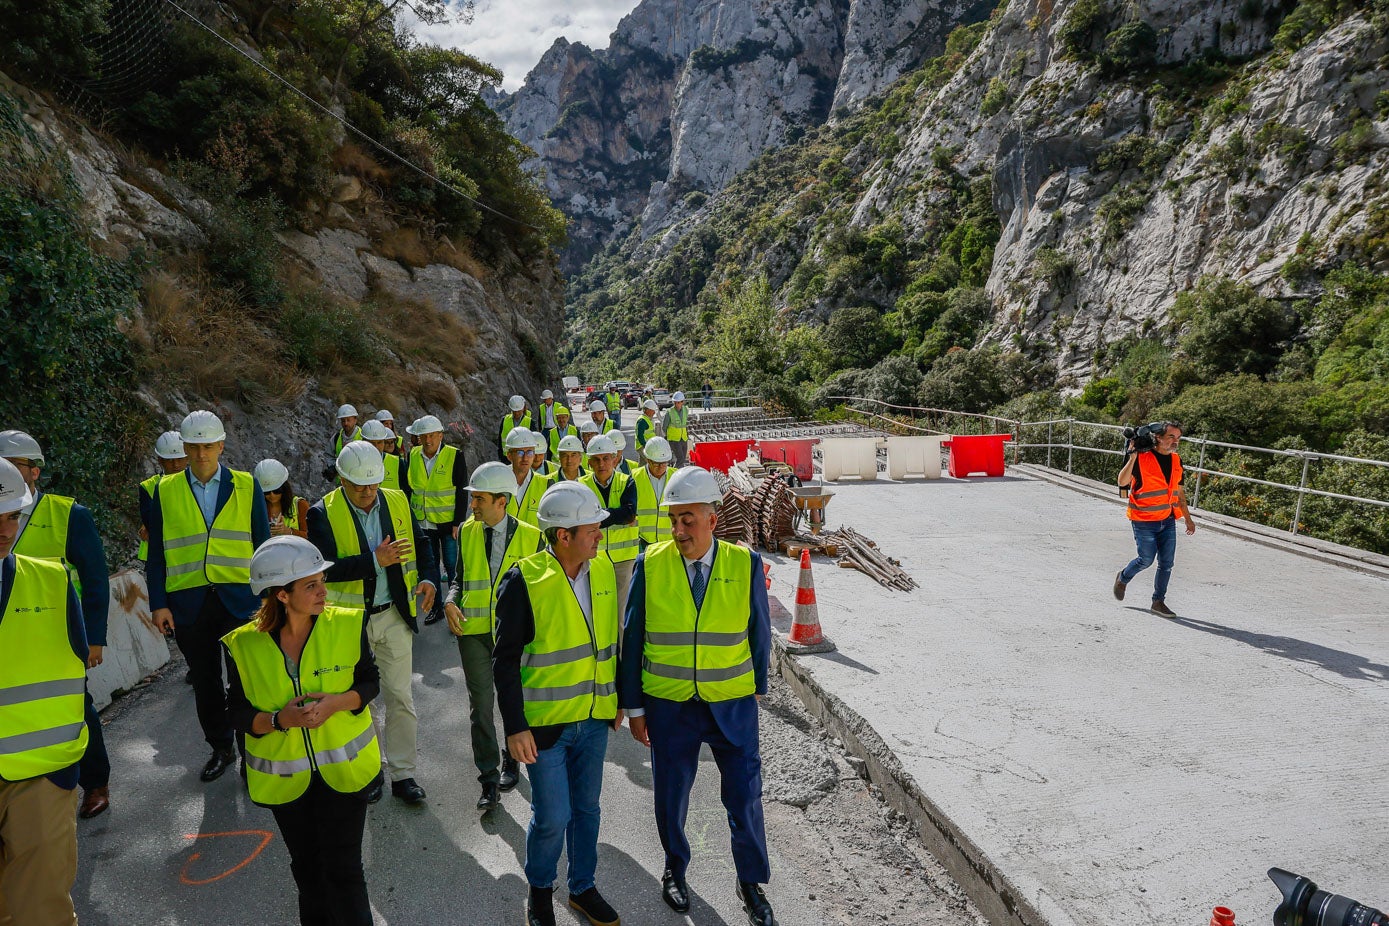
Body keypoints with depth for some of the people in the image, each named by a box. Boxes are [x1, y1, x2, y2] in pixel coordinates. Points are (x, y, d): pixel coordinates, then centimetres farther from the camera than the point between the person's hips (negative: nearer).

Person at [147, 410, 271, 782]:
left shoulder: (247, 486, 1)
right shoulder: (165, 490, 4)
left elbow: (262, 545, 4)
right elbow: (157, 553, 6)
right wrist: (158, 604, 0)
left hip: (239, 598, -2)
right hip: (188, 604, 2)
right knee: (205, 682, 15)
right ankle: (221, 748, 33)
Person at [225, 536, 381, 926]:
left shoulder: (347, 625, -15)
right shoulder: (243, 646, -14)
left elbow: (369, 682, -5)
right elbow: (238, 713, -5)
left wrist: (337, 702, -24)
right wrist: (278, 719, -25)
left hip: (344, 767, -2)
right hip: (284, 776, 2)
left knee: (343, 869, 1)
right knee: (306, 864, 22)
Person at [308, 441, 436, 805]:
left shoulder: (397, 502, -1)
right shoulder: (323, 513, -11)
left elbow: (421, 544, 8)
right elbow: (325, 568, -22)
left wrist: (427, 578, -10)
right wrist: (375, 561, -30)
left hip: (395, 615, 2)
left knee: (400, 697, 7)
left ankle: (402, 773, 20)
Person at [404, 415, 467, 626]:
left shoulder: (455, 456, -11)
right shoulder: (413, 455, 2)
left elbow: (462, 492, -9)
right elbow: (408, 487, 11)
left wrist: (458, 522, -12)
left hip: (448, 522, -4)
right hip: (422, 522, 5)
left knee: (452, 565, 0)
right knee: (429, 564, 12)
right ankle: (436, 607, 25)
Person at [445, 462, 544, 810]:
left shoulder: (531, 536, -8)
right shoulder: (467, 531, 2)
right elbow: (460, 578, 10)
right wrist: (451, 601, -9)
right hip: (473, 630, 2)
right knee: (480, 705, 5)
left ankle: (511, 762, 38)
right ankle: (488, 779, 18)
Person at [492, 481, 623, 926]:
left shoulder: (603, 569, -1)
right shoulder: (524, 580, -18)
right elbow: (505, 660, -13)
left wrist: (617, 700, 15)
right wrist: (515, 727, -14)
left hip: (594, 718, 5)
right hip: (546, 722, -5)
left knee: (587, 807, 17)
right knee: (552, 816, 4)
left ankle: (583, 888, 39)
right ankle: (539, 889, 33)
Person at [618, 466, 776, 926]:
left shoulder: (745, 564, -8)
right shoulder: (650, 565, -10)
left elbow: (759, 631, 4)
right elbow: (632, 638, -3)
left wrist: (757, 686, 10)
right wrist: (633, 706, 1)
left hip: (733, 704, 0)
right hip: (668, 706, 0)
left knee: (745, 796, 8)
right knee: (671, 794, 16)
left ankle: (751, 883, 33)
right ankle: (675, 870, 43)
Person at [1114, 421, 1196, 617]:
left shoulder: (1176, 460, 7)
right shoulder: (1142, 458, -13)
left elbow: (1179, 491, 17)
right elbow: (1122, 482, -24)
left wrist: (1187, 518, 19)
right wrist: (1132, 457, -31)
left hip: (1168, 521, 6)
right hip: (1144, 521, -6)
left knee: (1167, 562, 4)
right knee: (1146, 559, 0)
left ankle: (1158, 602, 16)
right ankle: (1123, 578, 29)